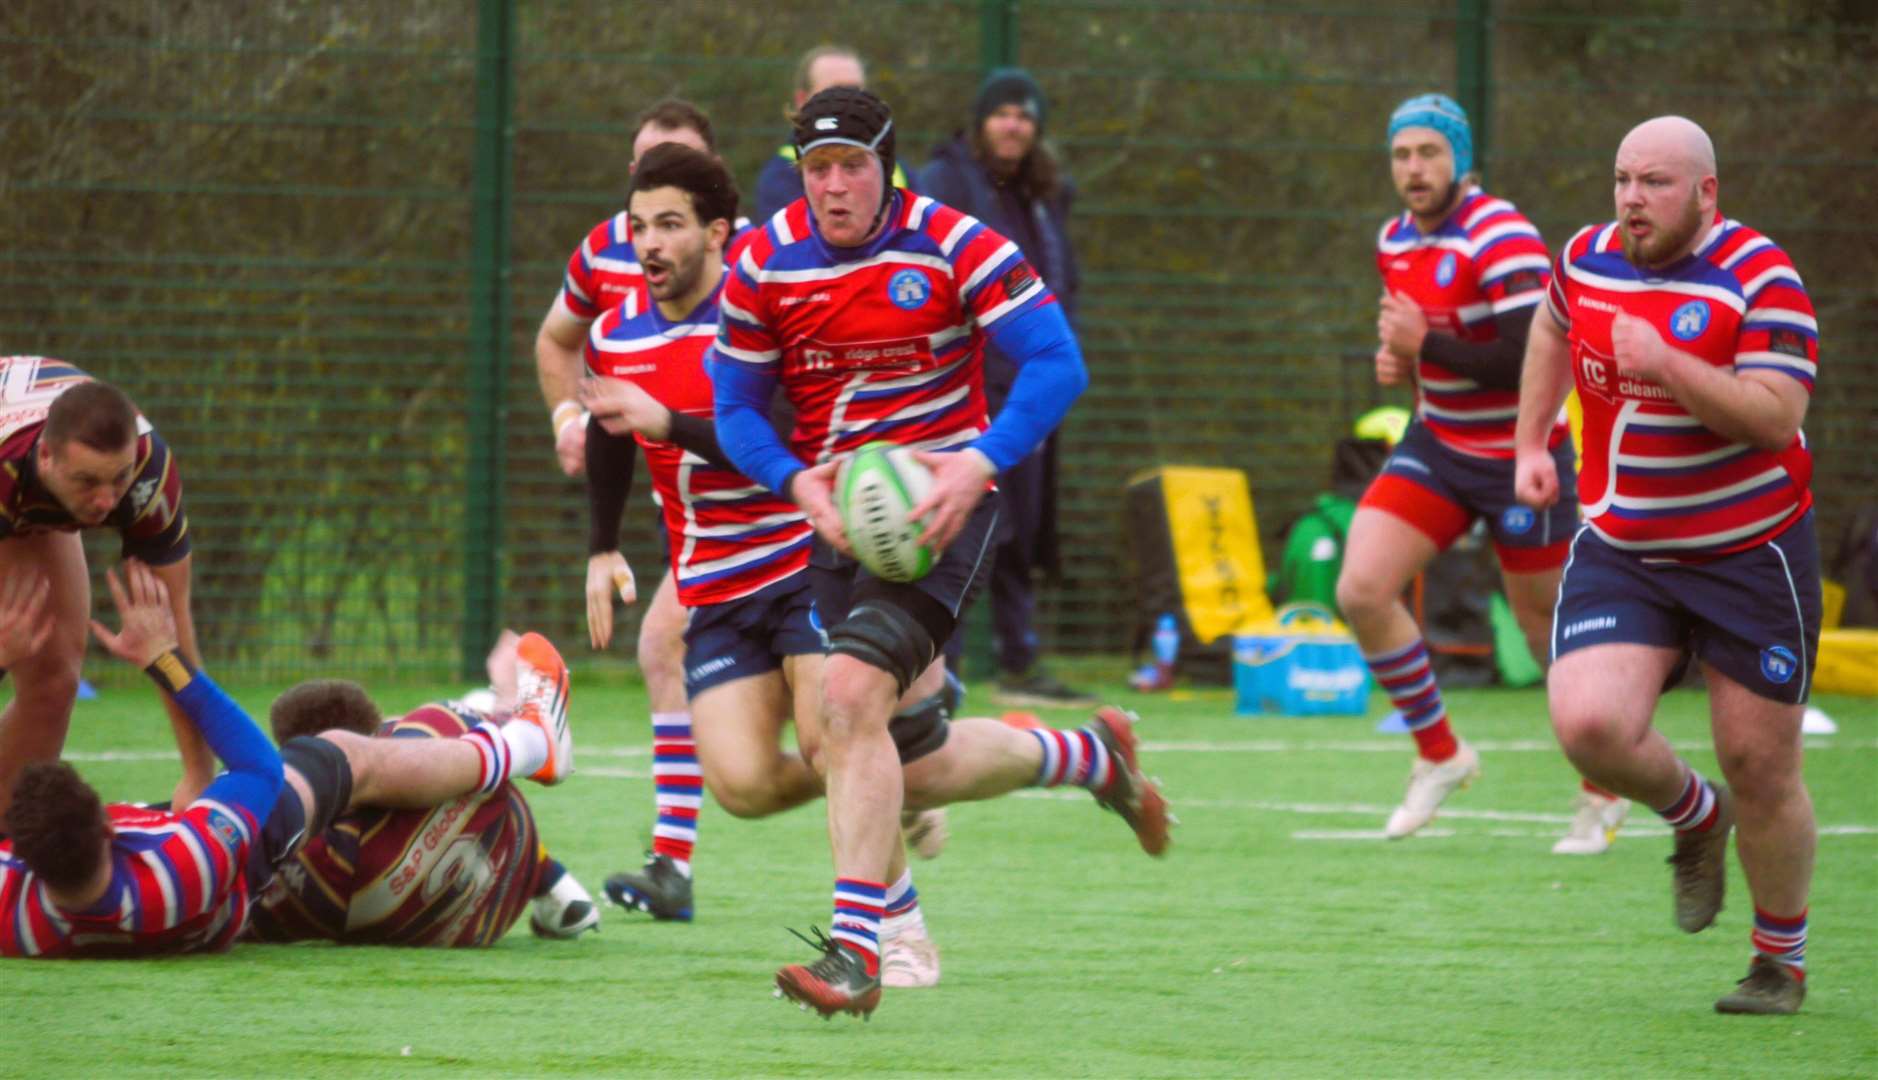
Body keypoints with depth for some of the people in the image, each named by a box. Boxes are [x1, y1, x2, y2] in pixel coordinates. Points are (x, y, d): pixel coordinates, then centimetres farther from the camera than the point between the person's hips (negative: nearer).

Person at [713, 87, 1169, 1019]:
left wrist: (980, 464, -26)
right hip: (835, 513, 5)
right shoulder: (762, 266, -1)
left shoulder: (953, 248, -11)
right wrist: (798, 484, -14)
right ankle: (1092, 755, 35)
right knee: (922, 764, 5)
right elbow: (735, 408, 6)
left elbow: (1057, 364, -12)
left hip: (937, 497, -5)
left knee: (850, 693, -27)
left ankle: (855, 949, -25)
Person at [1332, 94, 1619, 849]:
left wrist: (1426, 346, -26)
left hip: (1520, 458, -6)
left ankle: (1602, 794, 26)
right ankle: (1439, 754, 7)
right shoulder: (1394, 241, 5)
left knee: (1548, 627, 5)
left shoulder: (1501, 237, -20)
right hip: (1437, 444, 6)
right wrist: (1394, 360, 0)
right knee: (1361, 590, -11)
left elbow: (1531, 360, -27)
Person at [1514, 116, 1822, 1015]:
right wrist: (1531, 443, 21)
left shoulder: (1758, 275, -14)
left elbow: (1776, 416, -23)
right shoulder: (1586, 259, 2)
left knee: (1761, 771, 2)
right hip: (1618, 551, 4)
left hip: (1748, 554, -4)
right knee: (1589, 724, -19)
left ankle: (1781, 962, 25)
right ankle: (1695, 817, 15)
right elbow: (1552, 329, 26)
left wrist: (1669, 366, -33)